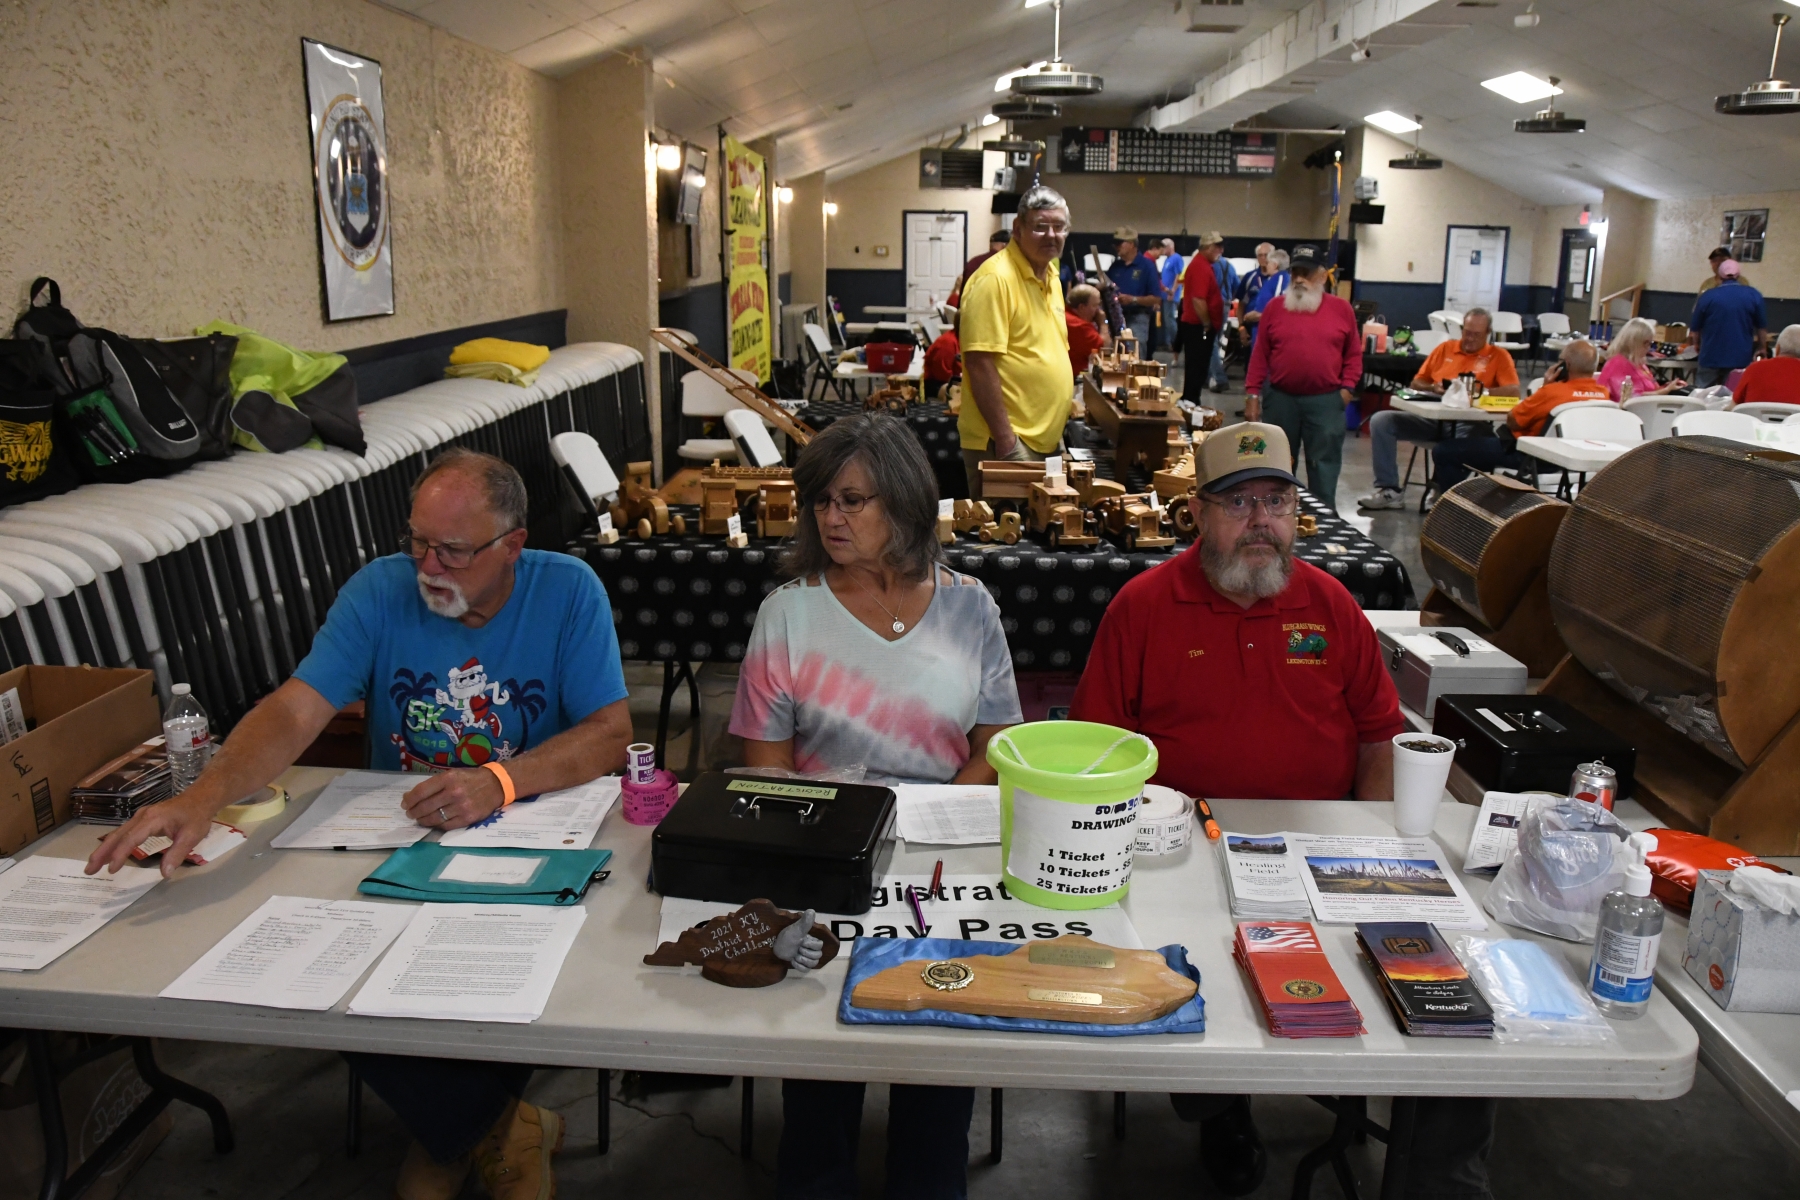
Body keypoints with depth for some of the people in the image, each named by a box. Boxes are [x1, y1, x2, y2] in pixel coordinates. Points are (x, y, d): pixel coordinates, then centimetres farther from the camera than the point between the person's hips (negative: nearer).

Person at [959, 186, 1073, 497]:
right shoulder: (995, 278, -15)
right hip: (1008, 440, -9)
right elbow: (980, 363, -21)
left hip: (1046, 440, 9)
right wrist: (1005, 439, -23)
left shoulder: (1051, 278, 14)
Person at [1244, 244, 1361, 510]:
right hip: (1281, 399, 1)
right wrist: (1252, 394, -1)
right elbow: (1260, 354, 3)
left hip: (1326, 401, -1)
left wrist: (1347, 388, -3)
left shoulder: (1341, 308, 3)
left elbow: (1354, 354, 7)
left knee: (1323, 465, 2)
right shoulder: (1275, 307, 4)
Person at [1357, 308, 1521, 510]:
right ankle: (1389, 490, -20)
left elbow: (1513, 391, -4)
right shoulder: (1445, 348, 20)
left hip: (1467, 424, -4)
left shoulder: (1499, 355, 10)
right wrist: (1433, 388, -1)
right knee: (1381, 420, -18)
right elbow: (1416, 383, 21)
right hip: (1432, 418, 4)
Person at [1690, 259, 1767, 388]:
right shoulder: (1753, 295, -3)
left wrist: (1699, 345, 21)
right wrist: (1760, 348, 20)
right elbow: (1762, 328, 4)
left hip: (1711, 358, -1)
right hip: (1741, 360, 1)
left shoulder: (1706, 297, -6)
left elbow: (1695, 330, 1)